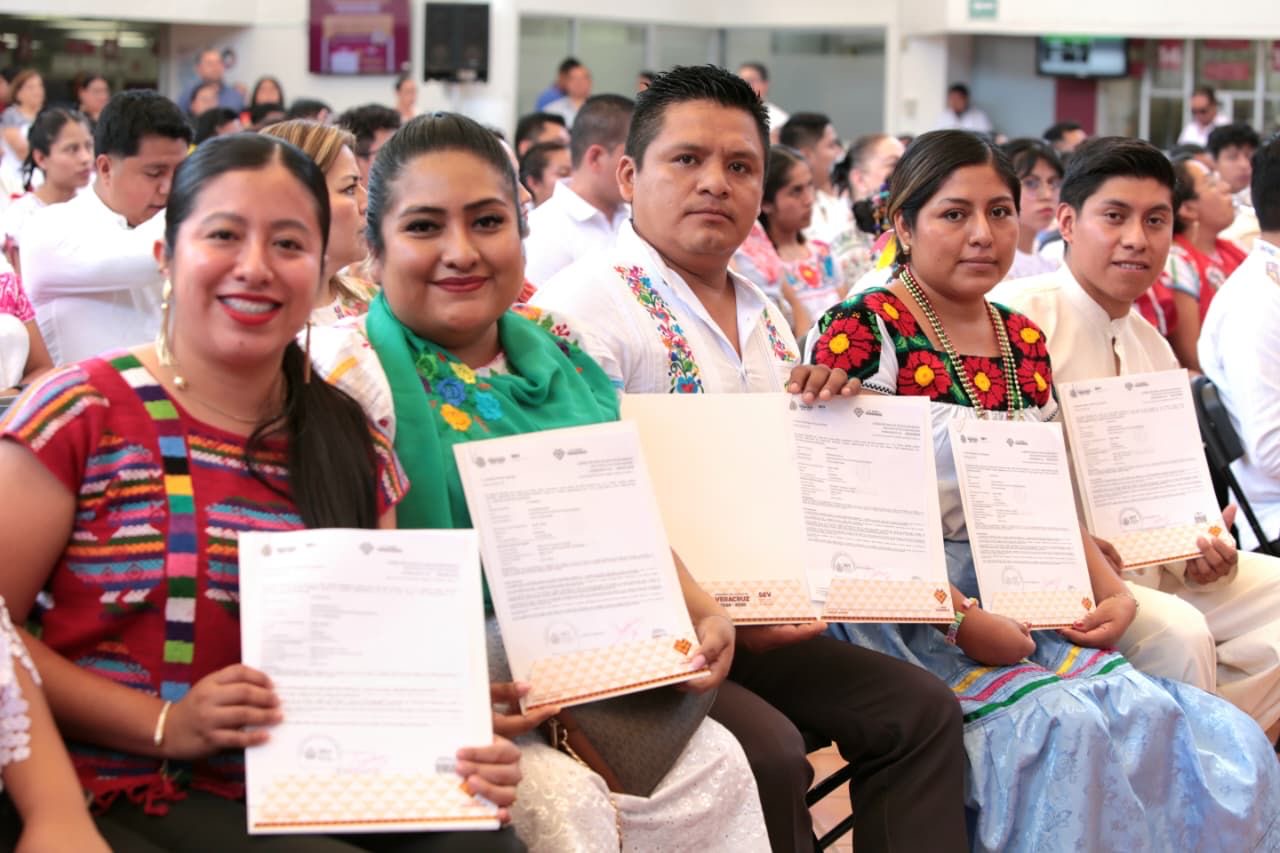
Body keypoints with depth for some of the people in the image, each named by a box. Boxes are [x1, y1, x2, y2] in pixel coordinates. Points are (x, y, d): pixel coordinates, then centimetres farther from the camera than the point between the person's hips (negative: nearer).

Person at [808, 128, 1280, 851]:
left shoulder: (1024, 343, 14)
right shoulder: (861, 330, -7)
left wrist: (1115, 594, 1)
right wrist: (964, 620, -20)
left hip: (1026, 613, 6)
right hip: (913, 615, -6)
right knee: (1065, 727, -32)